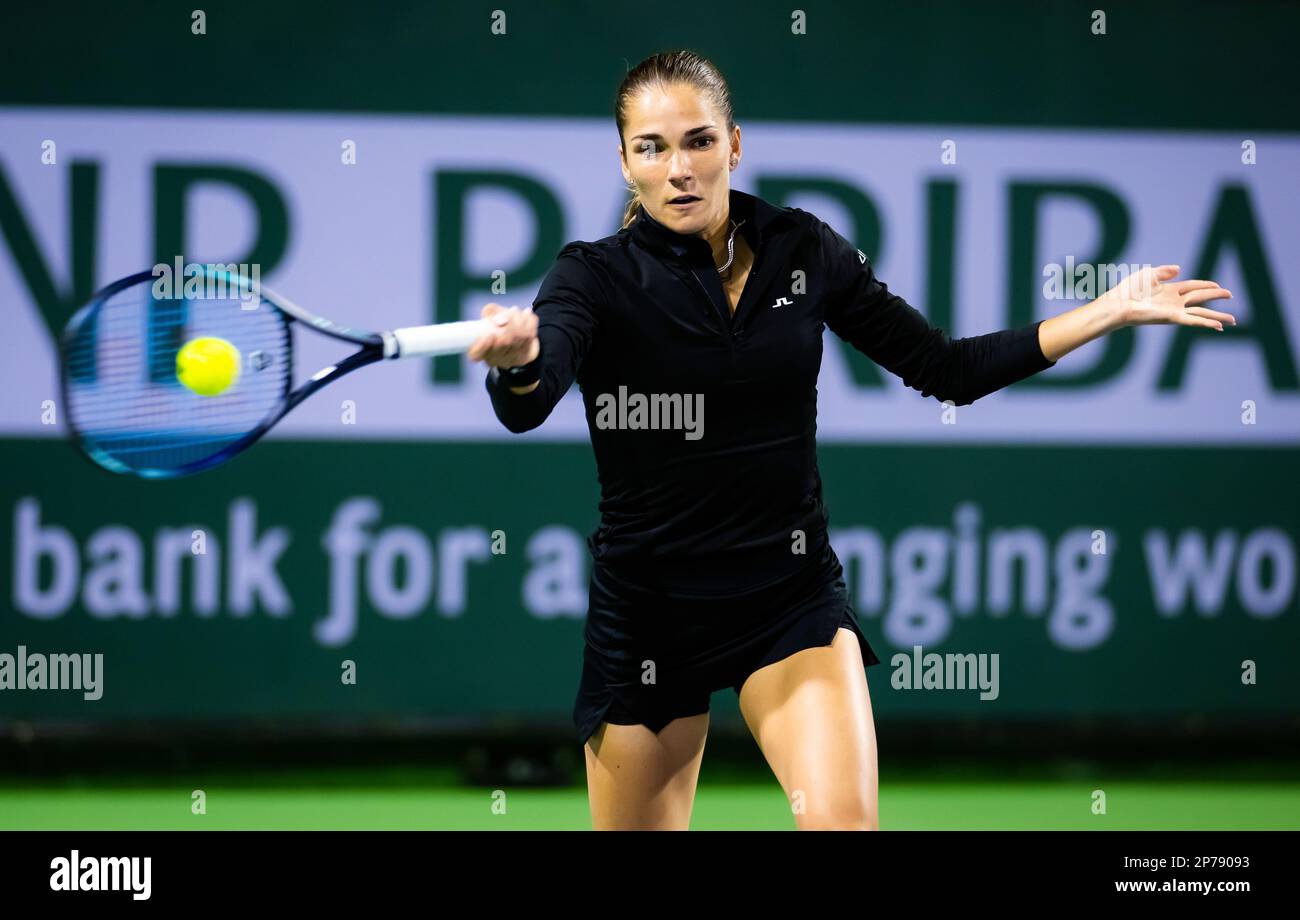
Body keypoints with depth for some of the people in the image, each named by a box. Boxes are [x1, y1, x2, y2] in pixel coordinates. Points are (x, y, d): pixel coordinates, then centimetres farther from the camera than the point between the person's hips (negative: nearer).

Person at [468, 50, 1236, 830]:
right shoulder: (598, 276, -11)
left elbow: (947, 369, 6)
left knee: (842, 816, -23)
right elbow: (525, 408, -31)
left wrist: (1109, 312, -2)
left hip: (792, 596, 1)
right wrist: (517, 359, -56)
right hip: (647, 610, -1)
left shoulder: (807, 253, -1)